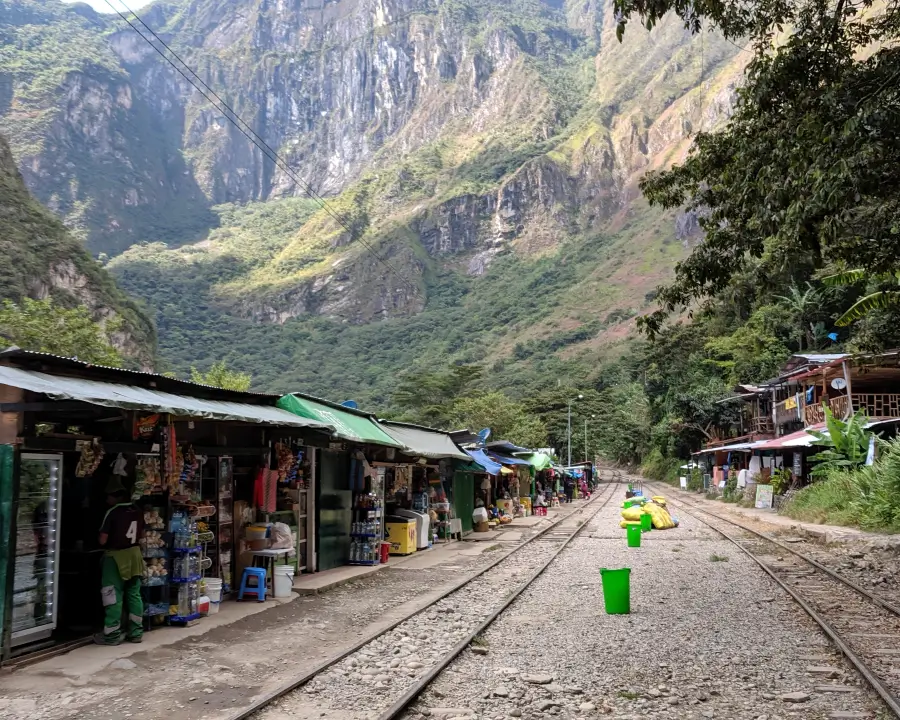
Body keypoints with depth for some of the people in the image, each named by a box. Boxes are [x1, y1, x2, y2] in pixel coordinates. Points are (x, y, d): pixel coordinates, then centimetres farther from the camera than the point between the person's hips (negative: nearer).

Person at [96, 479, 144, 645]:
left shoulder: (112, 512, -16)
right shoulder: (137, 510, 3)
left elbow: (103, 540, -16)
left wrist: (111, 540, 4)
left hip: (116, 556, -6)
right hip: (134, 554, 6)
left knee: (113, 596, 2)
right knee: (134, 594, 12)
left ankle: (112, 635, 6)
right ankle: (136, 632, 16)